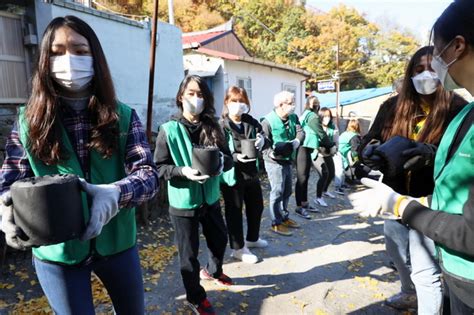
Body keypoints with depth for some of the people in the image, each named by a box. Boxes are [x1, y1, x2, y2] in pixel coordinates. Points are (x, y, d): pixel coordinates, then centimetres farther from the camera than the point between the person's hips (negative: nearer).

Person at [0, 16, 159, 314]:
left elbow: (148, 174, -16)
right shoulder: (28, 121, -3)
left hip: (116, 244, 1)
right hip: (56, 253, -1)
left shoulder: (123, 116, -6)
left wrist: (115, 192, -37)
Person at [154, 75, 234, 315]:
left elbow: (228, 159, 1)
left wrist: (221, 162, -21)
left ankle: (212, 271, 56)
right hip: (183, 203, -4)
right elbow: (159, 167, -10)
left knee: (220, 240, 23)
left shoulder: (212, 127, 0)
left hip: (210, 198, 5)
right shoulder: (169, 130, -11)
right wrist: (184, 171, -26)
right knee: (189, 252, 10)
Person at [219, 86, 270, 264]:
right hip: (232, 175, -7)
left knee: (257, 206, 21)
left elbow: (266, 141, 5)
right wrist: (235, 157, -31)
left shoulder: (252, 122, 6)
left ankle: (252, 238, 45)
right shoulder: (221, 125, -11)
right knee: (234, 212, 7)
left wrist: (263, 141, -19)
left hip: (251, 173, 7)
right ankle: (238, 248, 24)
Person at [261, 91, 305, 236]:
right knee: (277, 192, 0)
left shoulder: (293, 118, 6)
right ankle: (276, 223, 14)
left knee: (287, 191, 18)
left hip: (287, 160, 8)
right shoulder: (268, 121, -16)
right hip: (274, 162, -8)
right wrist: (271, 153, -32)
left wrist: (297, 141, -25)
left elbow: (301, 132, -4)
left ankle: (284, 217, 36)